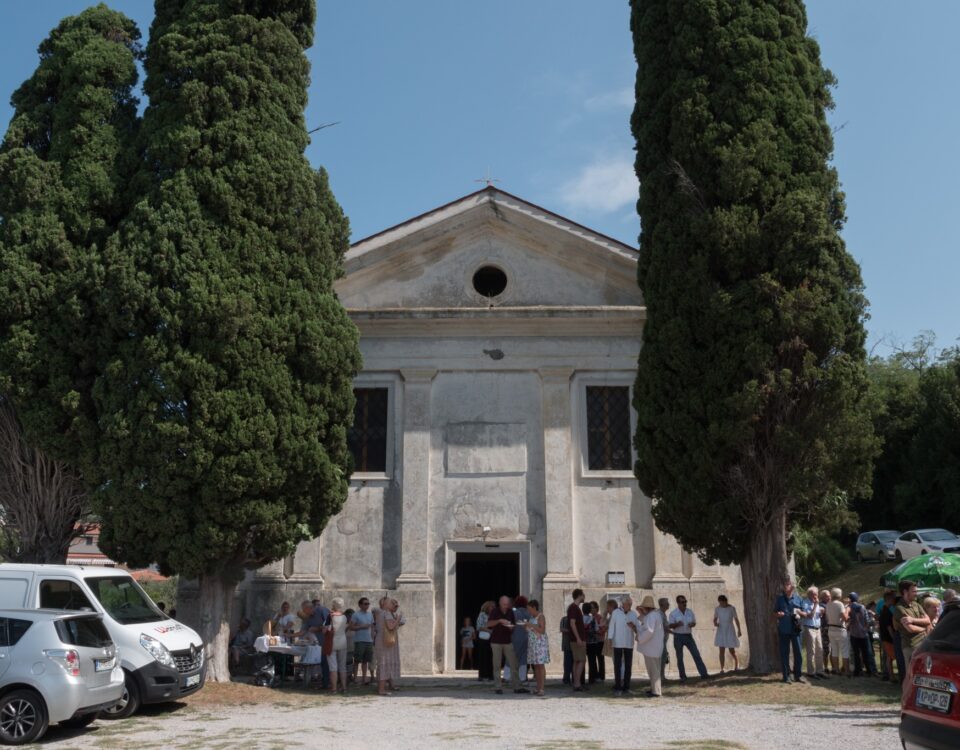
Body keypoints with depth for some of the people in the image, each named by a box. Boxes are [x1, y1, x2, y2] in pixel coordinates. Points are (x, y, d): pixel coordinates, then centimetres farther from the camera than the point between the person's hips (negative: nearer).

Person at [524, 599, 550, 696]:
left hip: (540, 643, -8)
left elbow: (542, 630, -16)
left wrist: (531, 625, -17)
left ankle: (541, 689, -9)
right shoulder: (531, 617, 16)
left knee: (540, 665, -8)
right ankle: (538, 687, 9)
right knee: (536, 666, 6)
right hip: (532, 643, 8)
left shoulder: (540, 616, -8)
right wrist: (526, 625, 9)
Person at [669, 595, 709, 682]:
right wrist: (677, 624, -26)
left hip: (688, 636, 2)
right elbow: (669, 626, -6)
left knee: (696, 654, -3)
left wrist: (692, 624, -10)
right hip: (678, 637, -2)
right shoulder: (673, 614, -5)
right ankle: (683, 676, 12)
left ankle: (703, 673, -1)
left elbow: (694, 622, 14)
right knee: (680, 658, 3)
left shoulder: (690, 612, 6)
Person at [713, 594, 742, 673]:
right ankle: (721, 669, -6)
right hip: (721, 631, 1)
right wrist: (715, 623, -18)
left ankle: (736, 663, 31)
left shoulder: (732, 608, -7)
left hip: (730, 631, -1)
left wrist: (739, 630, 0)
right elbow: (715, 619, 5)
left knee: (732, 651, 1)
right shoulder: (717, 609, -1)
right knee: (722, 650, -7)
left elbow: (736, 619, 0)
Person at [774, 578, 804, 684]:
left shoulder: (797, 599, 7)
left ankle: (797, 675, 14)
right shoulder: (779, 598, 5)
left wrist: (799, 612, -9)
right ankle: (786, 676, 9)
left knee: (797, 652, 1)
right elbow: (775, 612, 11)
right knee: (784, 653, 2)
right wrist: (778, 614, -11)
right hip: (783, 629, -1)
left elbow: (804, 614, 13)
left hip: (795, 629, 1)